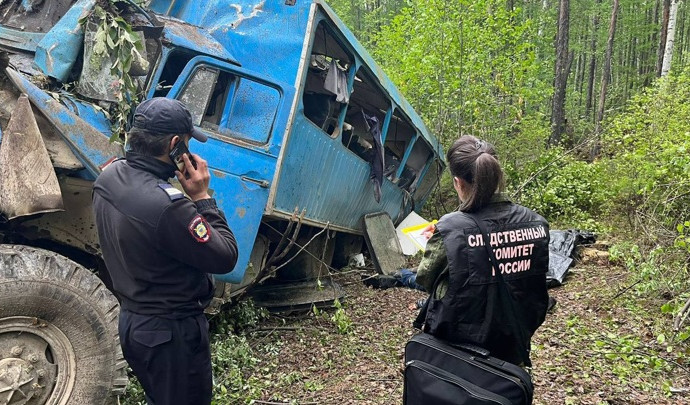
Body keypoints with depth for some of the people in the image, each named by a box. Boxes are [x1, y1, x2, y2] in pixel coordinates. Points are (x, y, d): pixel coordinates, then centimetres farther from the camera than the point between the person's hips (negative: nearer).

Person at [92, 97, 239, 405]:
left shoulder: (108, 178, -6)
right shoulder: (166, 204, -33)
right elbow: (225, 258, -24)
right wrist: (202, 197, -19)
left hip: (132, 320, 8)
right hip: (171, 332, -8)